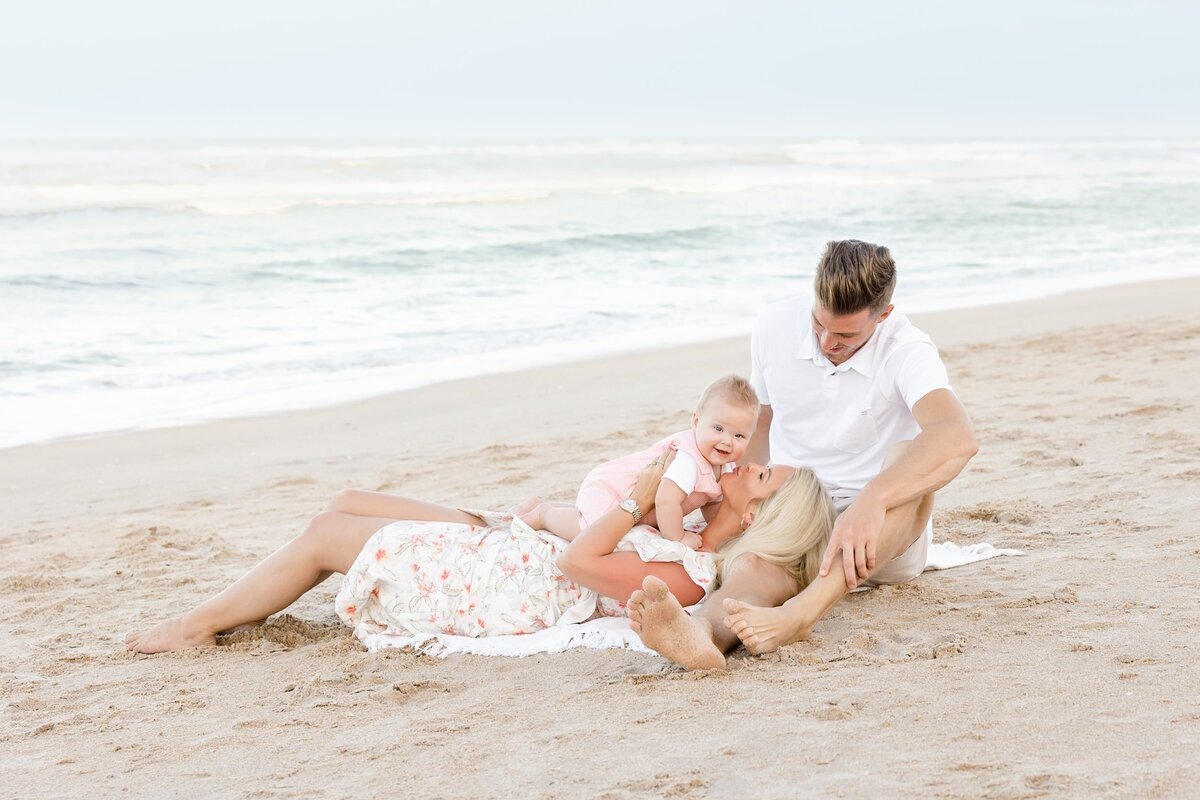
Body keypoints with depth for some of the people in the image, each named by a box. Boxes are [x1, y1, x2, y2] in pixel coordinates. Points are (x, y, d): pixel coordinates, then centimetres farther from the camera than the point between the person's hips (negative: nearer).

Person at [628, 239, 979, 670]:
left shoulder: (907, 352, -17)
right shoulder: (775, 326, -3)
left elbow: (958, 438, -37)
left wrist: (871, 500, -52)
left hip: (885, 533, -2)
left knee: (908, 459, -35)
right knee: (759, 564, -33)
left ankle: (799, 614, -55)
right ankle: (701, 635, -69)